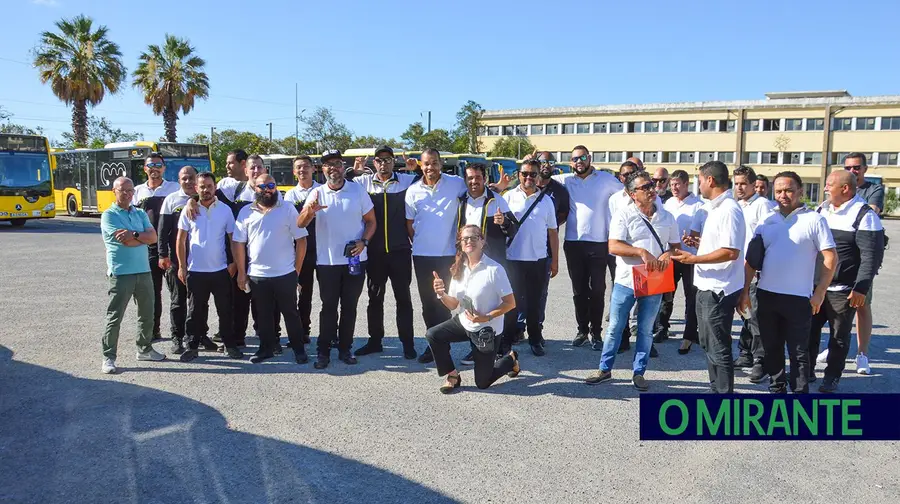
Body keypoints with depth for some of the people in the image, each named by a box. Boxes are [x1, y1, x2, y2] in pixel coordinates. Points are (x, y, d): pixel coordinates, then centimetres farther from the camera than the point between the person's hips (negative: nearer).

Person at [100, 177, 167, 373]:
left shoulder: (140, 214, 12)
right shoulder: (109, 215, -5)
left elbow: (153, 237, 0)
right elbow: (126, 241, -17)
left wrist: (134, 234, -14)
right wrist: (143, 237, -3)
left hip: (144, 271, 6)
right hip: (121, 273, -6)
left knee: (147, 313, 15)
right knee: (114, 316, -1)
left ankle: (145, 349, 30)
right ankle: (108, 357, 7)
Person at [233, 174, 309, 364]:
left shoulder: (288, 209, -2)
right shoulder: (246, 212, 4)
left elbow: (301, 240, -2)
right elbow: (238, 243, 5)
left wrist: (297, 269, -4)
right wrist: (241, 272, 2)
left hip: (285, 274, -2)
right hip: (256, 275, 2)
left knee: (291, 313, 7)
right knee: (263, 314, 14)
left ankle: (299, 349, 17)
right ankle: (266, 348, 27)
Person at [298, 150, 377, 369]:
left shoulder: (358, 190, 0)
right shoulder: (317, 193, -1)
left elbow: (370, 221, 4)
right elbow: (300, 224, -10)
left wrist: (363, 241, -14)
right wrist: (309, 210, -32)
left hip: (355, 260, 1)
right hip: (327, 262, 0)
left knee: (350, 306, 8)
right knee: (328, 307, 4)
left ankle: (345, 349, 19)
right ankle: (323, 351, 12)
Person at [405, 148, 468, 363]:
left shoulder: (456, 184, -5)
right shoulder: (413, 190, 2)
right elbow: (409, 222, 9)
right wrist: (417, 242, 7)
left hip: (447, 253, -3)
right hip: (422, 254, 3)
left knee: (442, 301, 2)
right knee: (427, 301, 11)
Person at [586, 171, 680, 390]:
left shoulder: (666, 217, 6)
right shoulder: (623, 215, -7)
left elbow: (676, 245, 12)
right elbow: (613, 247, -16)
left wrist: (668, 254, -10)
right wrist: (642, 252, -25)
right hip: (626, 281, -3)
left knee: (645, 330, 11)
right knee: (615, 328, 6)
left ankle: (639, 372, 24)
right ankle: (605, 369, 20)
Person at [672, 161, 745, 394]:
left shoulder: (729, 210, -19)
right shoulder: (710, 207, 12)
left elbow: (731, 252, -25)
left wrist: (694, 259, -21)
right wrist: (697, 241, 5)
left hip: (719, 289, -10)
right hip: (706, 286, 10)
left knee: (719, 349, 0)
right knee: (708, 344, 21)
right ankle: (715, 390, 35)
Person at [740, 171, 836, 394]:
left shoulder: (814, 220, -4)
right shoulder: (766, 222, 8)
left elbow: (830, 258, -6)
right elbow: (752, 259, 9)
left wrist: (820, 292, -10)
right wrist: (745, 291, 4)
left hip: (798, 298, -4)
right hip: (766, 295, 5)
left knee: (798, 352, 5)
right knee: (771, 348, 15)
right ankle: (777, 389, 29)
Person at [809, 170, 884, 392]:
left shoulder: (864, 215, -11)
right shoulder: (823, 209, 10)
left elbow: (871, 256, -15)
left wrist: (861, 287, -19)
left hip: (843, 291, -6)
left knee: (839, 336, 6)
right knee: (809, 329, 11)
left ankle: (832, 377, 19)